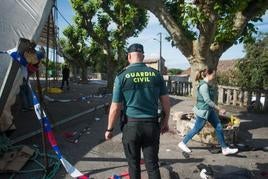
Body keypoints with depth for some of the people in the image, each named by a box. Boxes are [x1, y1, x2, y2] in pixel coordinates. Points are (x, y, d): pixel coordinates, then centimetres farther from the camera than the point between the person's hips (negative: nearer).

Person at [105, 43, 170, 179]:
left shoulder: (122, 76, -8)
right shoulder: (156, 74, 0)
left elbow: (115, 108, -7)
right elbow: (166, 101, 4)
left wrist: (109, 129, 6)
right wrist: (165, 121, 18)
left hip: (131, 124, -1)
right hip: (152, 124, 2)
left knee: (133, 164, 18)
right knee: (152, 164, 14)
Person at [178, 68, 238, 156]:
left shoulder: (208, 84, 7)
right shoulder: (204, 86, -23)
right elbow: (208, 101, -26)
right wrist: (220, 109, -21)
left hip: (209, 110, 9)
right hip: (203, 111, -9)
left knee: (219, 127, 10)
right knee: (196, 129, 5)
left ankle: (224, 149, 22)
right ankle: (182, 143, 22)